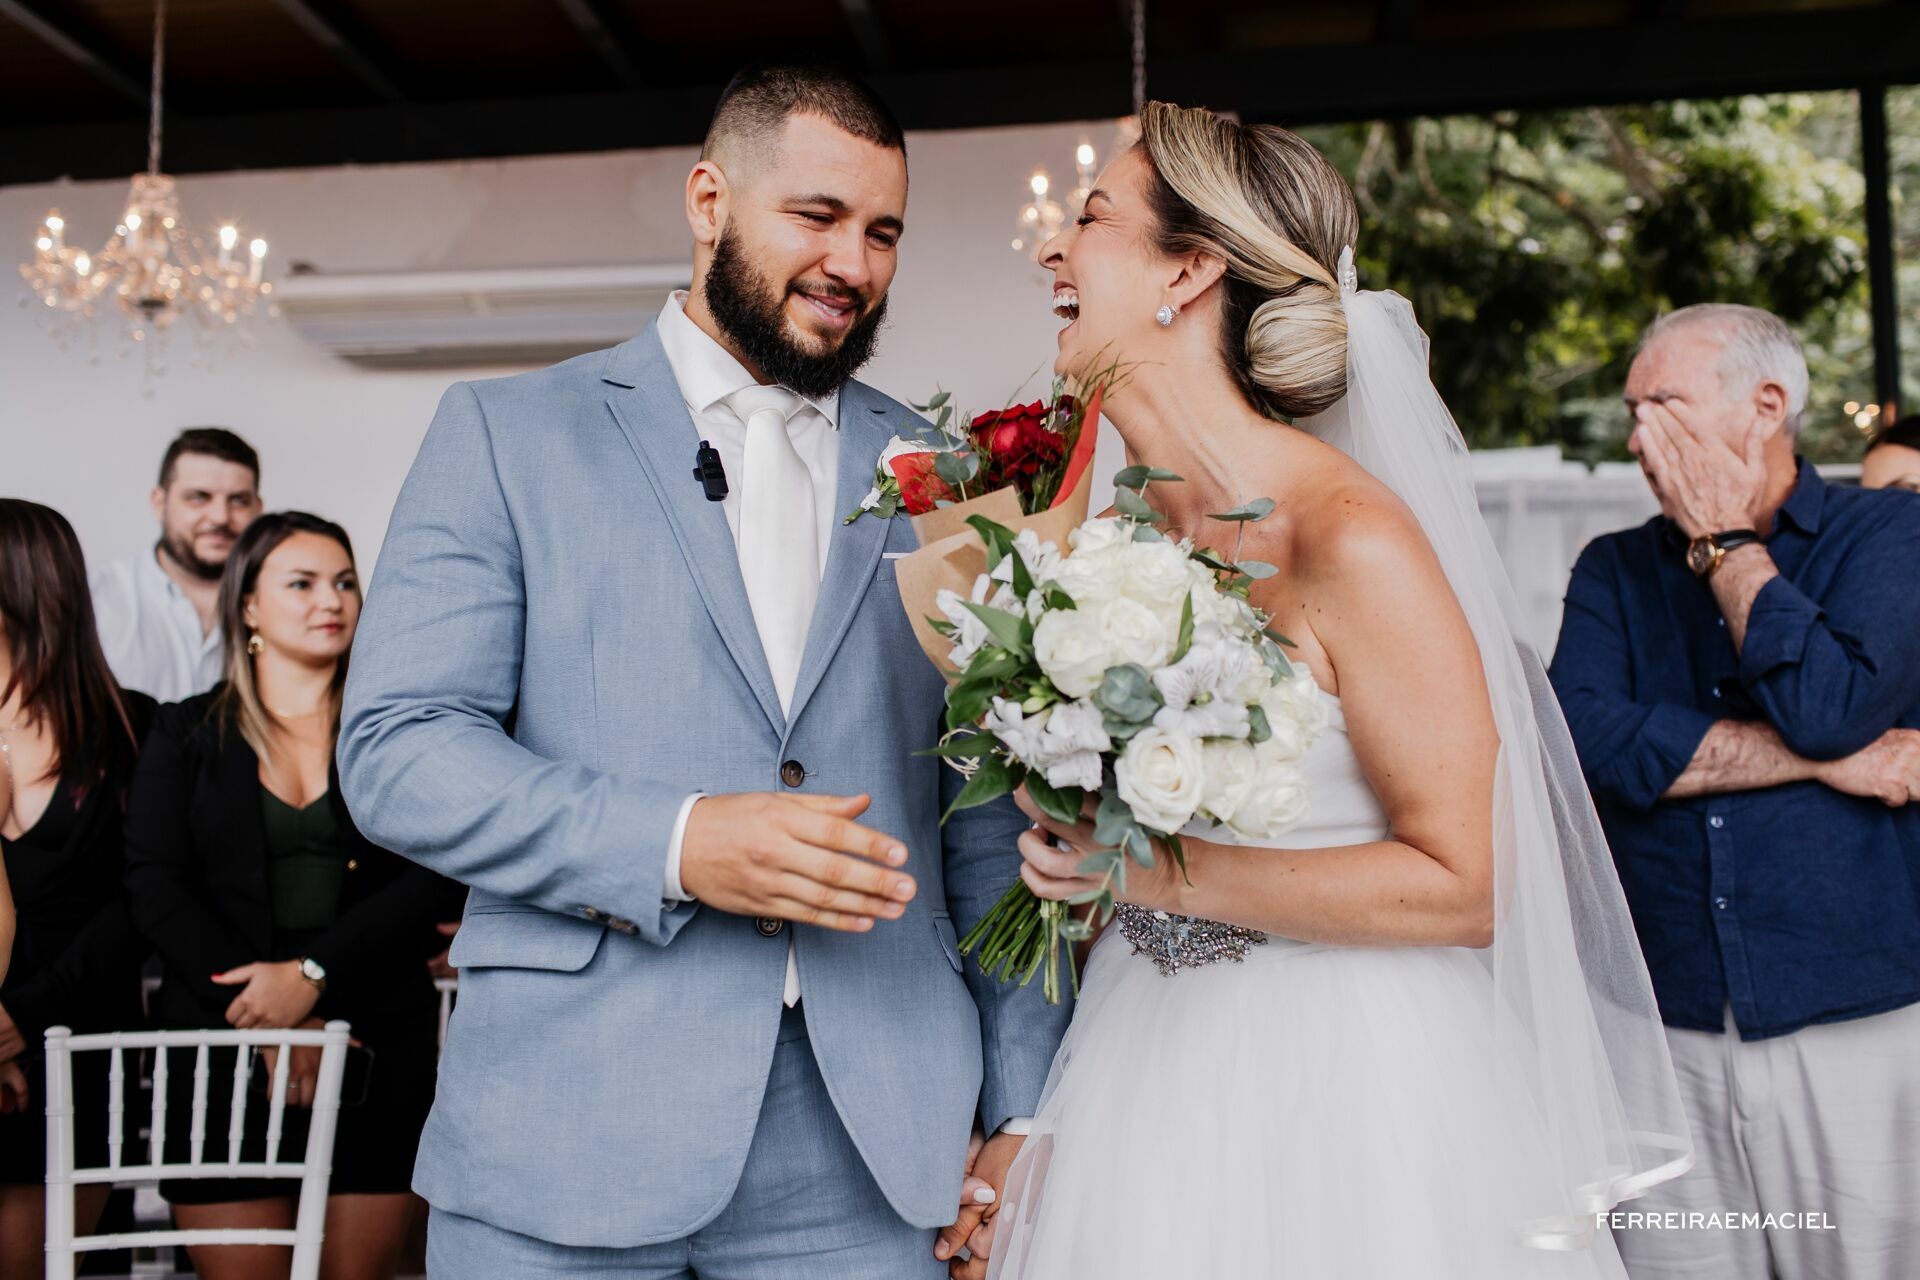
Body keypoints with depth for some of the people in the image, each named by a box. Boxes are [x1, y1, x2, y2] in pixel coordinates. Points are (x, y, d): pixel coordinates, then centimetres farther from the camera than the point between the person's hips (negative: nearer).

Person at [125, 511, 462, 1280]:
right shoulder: (187, 735, 10)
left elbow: (434, 878, -3)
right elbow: (155, 888, -1)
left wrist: (313, 973, -15)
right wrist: (268, 1021, -12)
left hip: (378, 1053, 0)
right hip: (223, 1047, 0)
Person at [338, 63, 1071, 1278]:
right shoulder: (507, 431, 3)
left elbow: (988, 821, 8)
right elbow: (395, 749, -5)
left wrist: (1022, 1108, 4)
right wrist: (674, 844, -18)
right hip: (568, 1132, -1)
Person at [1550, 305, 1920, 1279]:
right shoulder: (1614, 571, 9)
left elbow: (1831, 705, -19)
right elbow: (1585, 739, -10)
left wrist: (1725, 542, -7)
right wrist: (1831, 761, -13)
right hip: (1668, 1042, 2)